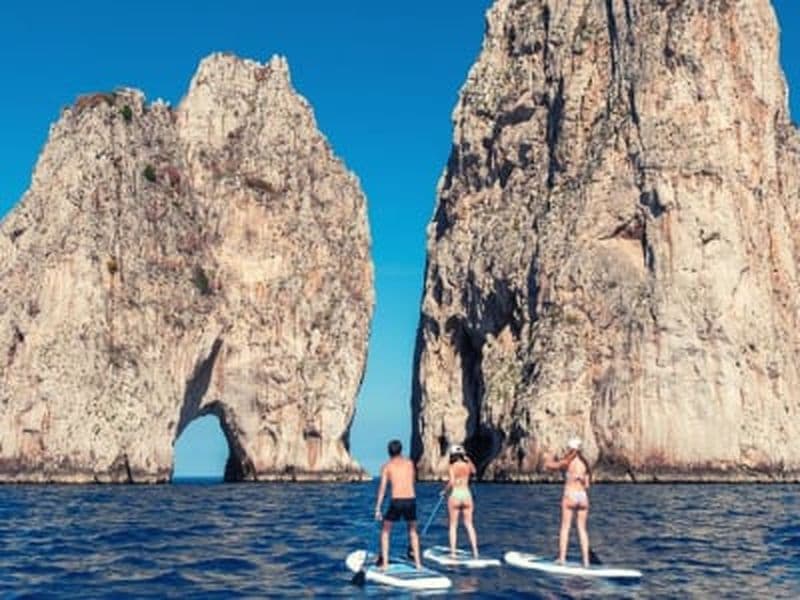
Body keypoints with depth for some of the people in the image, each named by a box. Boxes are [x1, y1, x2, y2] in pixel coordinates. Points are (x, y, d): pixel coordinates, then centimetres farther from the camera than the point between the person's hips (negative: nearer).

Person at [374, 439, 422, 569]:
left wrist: (378, 508, -1)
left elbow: (382, 488, -1)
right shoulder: (409, 463, 12)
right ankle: (418, 562, 19)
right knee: (413, 532, 23)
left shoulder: (387, 466, 6)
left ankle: (384, 562, 7)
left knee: (385, 531, 16)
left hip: (396, 501, -2)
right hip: (411, 500, 2)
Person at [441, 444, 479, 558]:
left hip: (455, 495, -3)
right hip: (467, 495, 3)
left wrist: (444, 491, -4)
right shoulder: (468, 465, 3)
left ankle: (453, 551, 3)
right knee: (469, 524, 8)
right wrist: (467, 459, 23)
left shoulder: (452, 467, -8)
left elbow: (451, 482, -20)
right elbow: (474, 471, 28)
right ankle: (475, 550, 3)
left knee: (453, 525, 5)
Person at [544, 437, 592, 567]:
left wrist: (548, 460, 22)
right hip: (583, 496, 4)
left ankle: (562, 558, -3)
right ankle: (586, 560, 5)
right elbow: (587, 484, 9)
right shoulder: (585, 463, 8)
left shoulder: (567, 462, -6)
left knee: (565, 528, 0)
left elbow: (549, 466, 2)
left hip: (570, 495, -4)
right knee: (582, 529, 8)